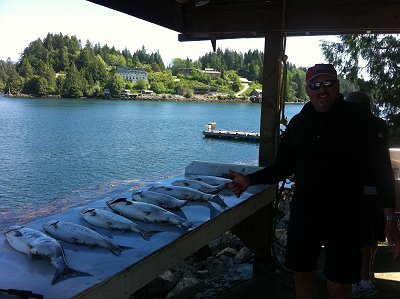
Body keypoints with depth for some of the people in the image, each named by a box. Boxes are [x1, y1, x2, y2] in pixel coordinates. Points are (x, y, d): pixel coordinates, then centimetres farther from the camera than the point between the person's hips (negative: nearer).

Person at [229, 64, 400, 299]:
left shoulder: (358, 120, -7)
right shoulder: (298, 123, 4)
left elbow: (380, 170, -8)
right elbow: (282, 168, 12)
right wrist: (250, 180, 1)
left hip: (343, 218, -4)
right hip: (303, 215, 4)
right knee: (302, 275, 15)